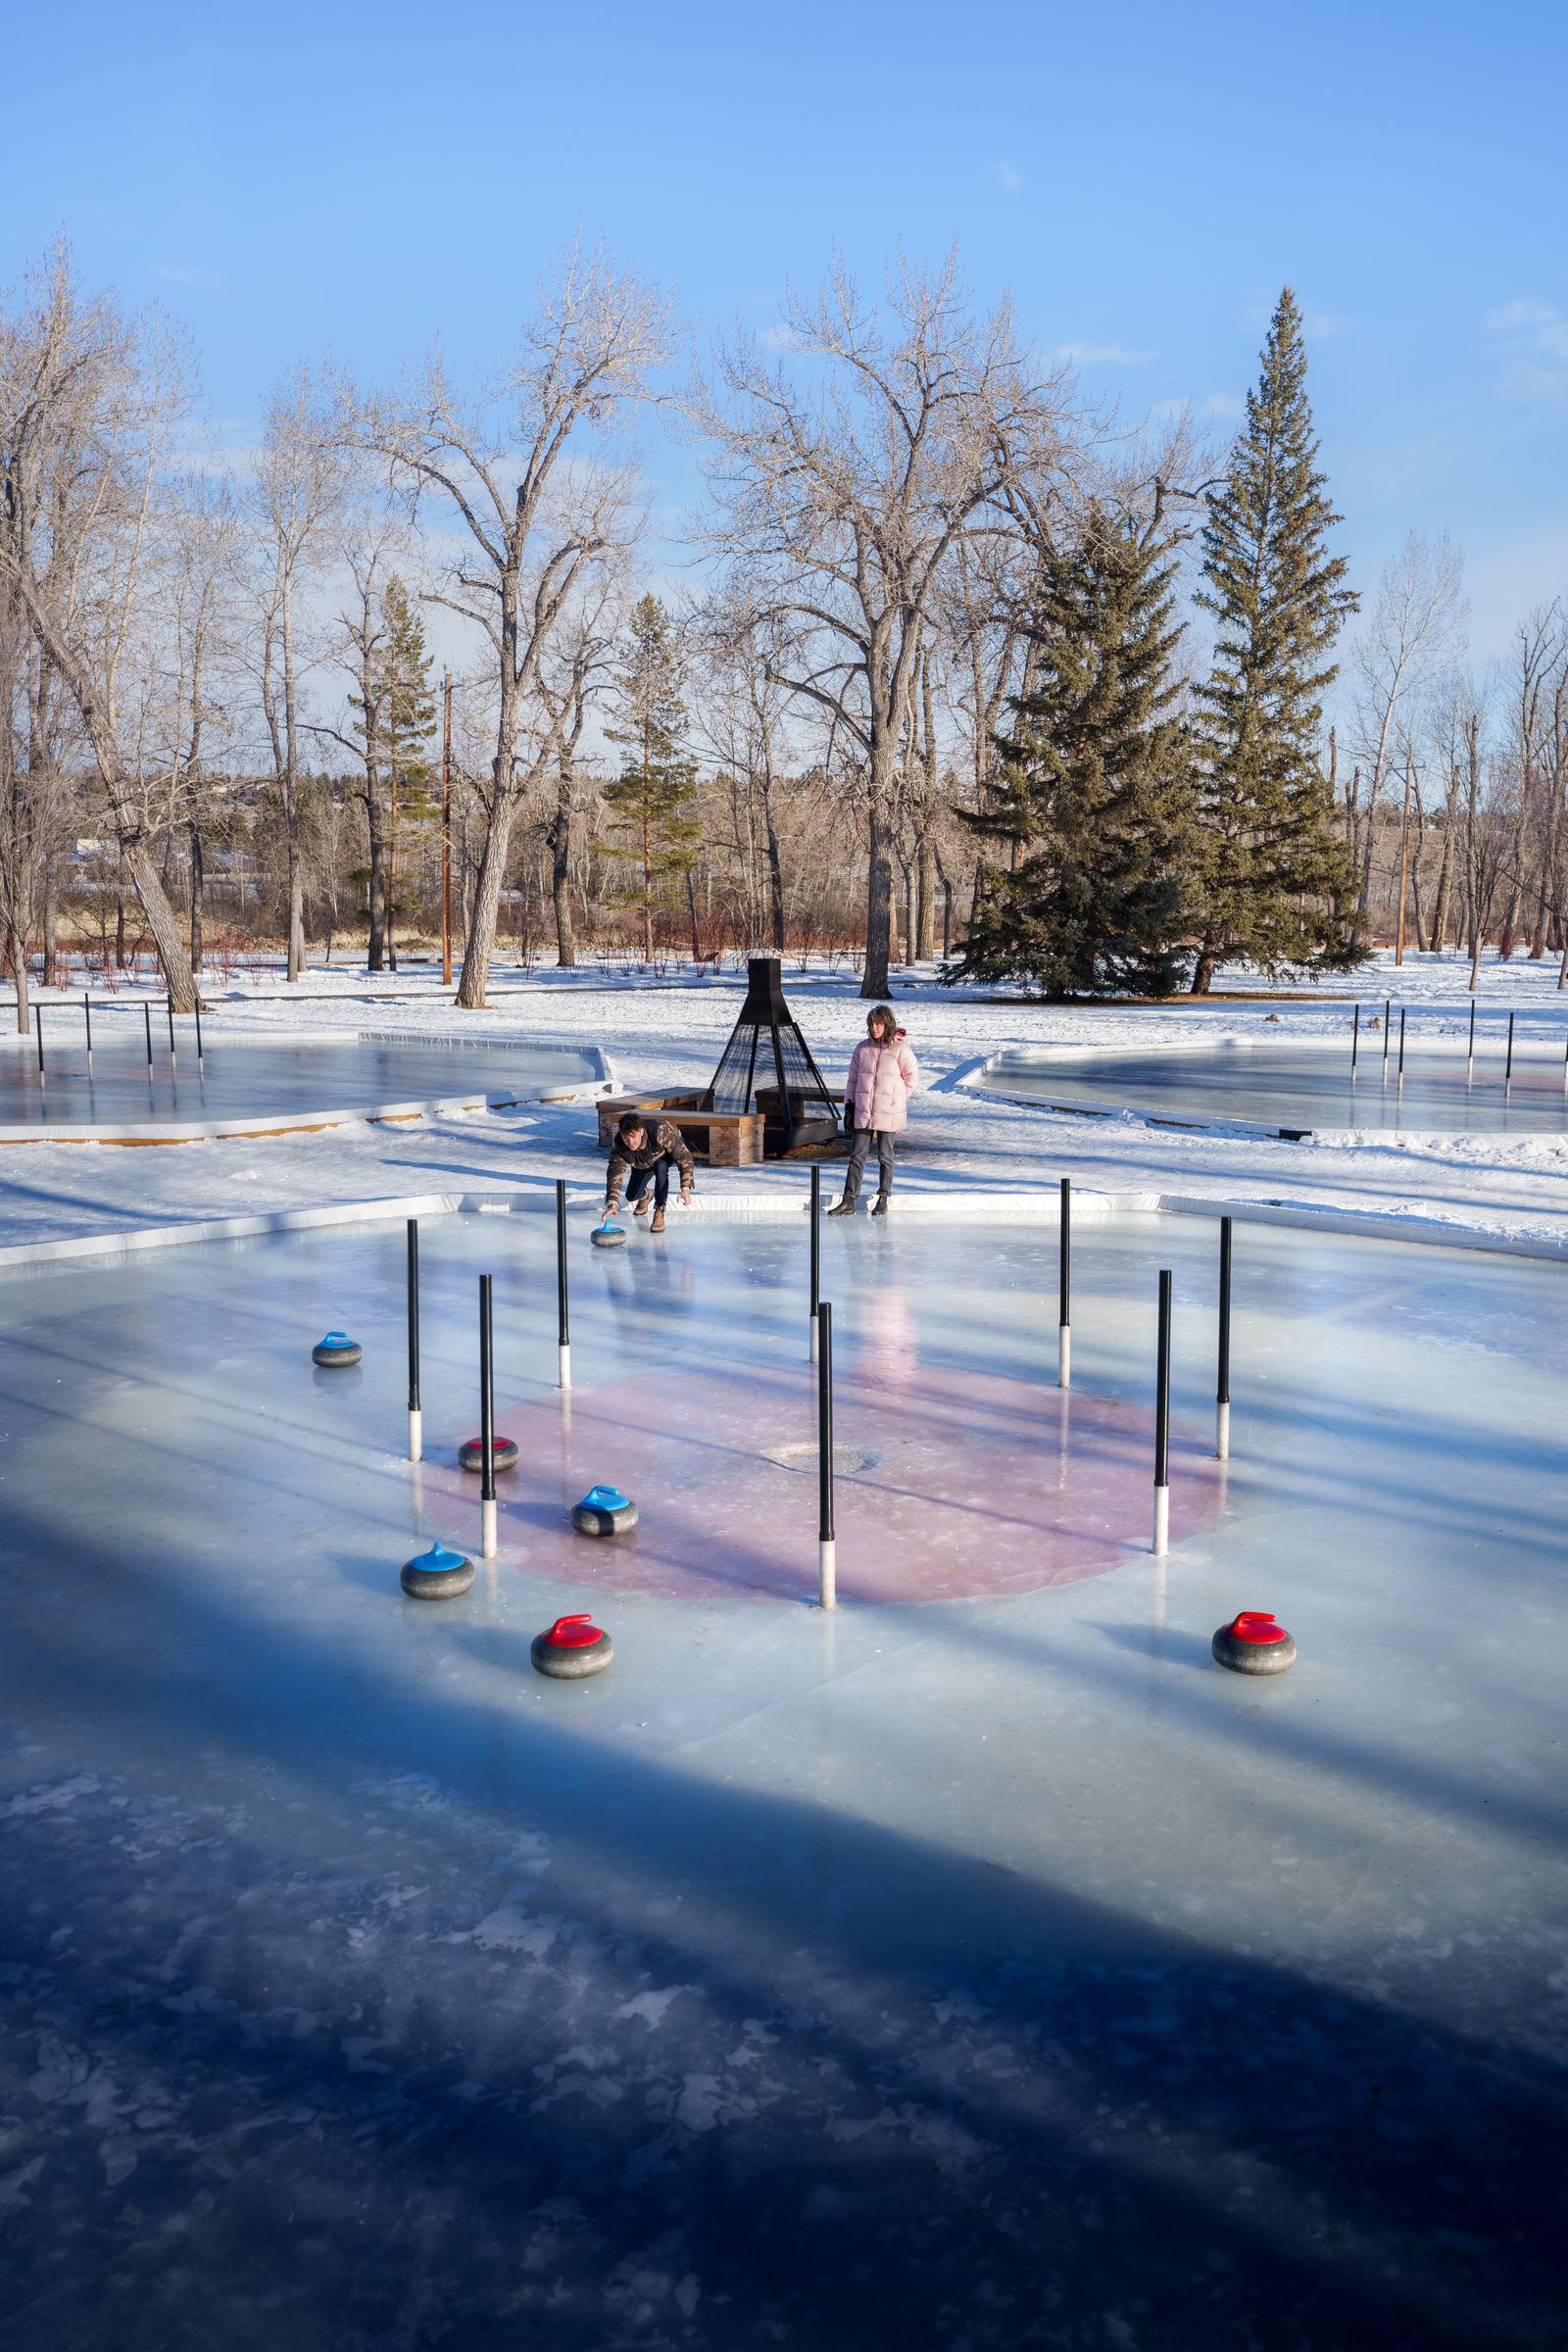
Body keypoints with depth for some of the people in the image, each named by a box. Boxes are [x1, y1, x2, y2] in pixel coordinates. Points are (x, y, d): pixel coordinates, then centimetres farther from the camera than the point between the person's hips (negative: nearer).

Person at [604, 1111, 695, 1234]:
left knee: (660, 1168, -35)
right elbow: (615, 1174, -39)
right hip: (642, 1164, 3)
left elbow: (684, 1157, -38)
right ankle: (645, 1195, 35)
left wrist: (686, 1188, -45)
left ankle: (659, 1211, -19)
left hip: (667, 1154, -3)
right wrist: (612, 1204, -54)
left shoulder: (660, 1132, -45)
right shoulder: (619, 1147, -35)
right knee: (632, 1196, -4)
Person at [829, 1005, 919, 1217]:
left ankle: (883, 1199, 18)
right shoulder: (863, 1048, 5)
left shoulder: (900, 1049, -8)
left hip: (888, 1113, -4)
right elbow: (853, 1077, 12)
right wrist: (849, 1103, 8)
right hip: (863, 1112, 4)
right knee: (857, 1155, 4)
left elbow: (912, 1078, 0)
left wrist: (895, 1099, 5)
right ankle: (848, 1201, 6)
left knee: (885, 1157, 7)